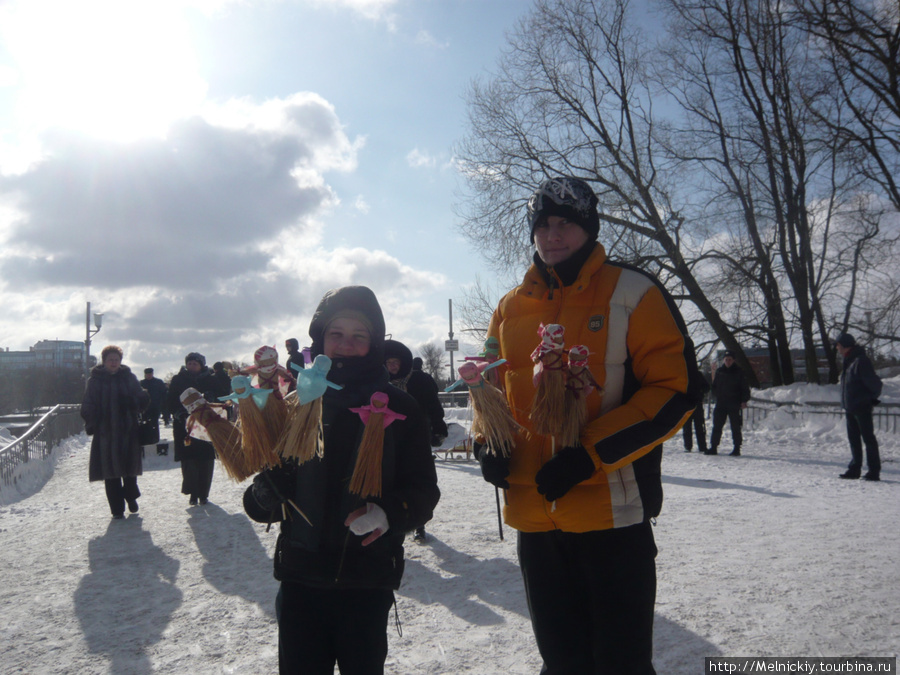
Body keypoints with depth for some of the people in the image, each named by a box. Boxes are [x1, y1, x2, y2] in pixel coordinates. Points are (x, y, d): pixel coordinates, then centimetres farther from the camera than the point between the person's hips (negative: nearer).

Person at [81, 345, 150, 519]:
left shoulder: (129, 377, 7)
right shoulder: (95, 380, 4)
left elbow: (141, 400, 7)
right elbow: (88, 407, 2)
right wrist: (91, 423, -12)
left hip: (128, 431, 1)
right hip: (105, 433, -1)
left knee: (130, 467, 6)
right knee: (111, 471, 2)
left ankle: (131, 495, 33)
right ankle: (117, 508, 10)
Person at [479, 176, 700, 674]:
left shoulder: (632, 294, -5)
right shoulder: (511, 308, 10)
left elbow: (675, 390, -11)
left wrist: (590, 455, -19)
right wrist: (488, 444, 0)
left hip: (613, 512, -5)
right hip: (534, 516, 5)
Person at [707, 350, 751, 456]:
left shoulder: (739, 372, 0)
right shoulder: (719, 371, 10)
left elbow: (745, 388, 0)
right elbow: (714, 386, 21)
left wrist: (744, 401, -10)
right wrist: (716, 394, 4)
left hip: (734, 404, -3)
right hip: (720, 403, 3)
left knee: (735, 427, 1)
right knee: (717, 427, 4)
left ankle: (737, 449, 9)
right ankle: (713, 448, 9)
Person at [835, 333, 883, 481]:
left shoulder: (860, 361, -16)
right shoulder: (848, 361, 13)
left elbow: (874, 382, -17)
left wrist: (873, 397, -3)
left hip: (862, 407, -9)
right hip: (850, 408, 9)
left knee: (868, 438, -4)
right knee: (853, 439, 12)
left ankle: (874, 471, 0)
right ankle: (854, 469, 19)